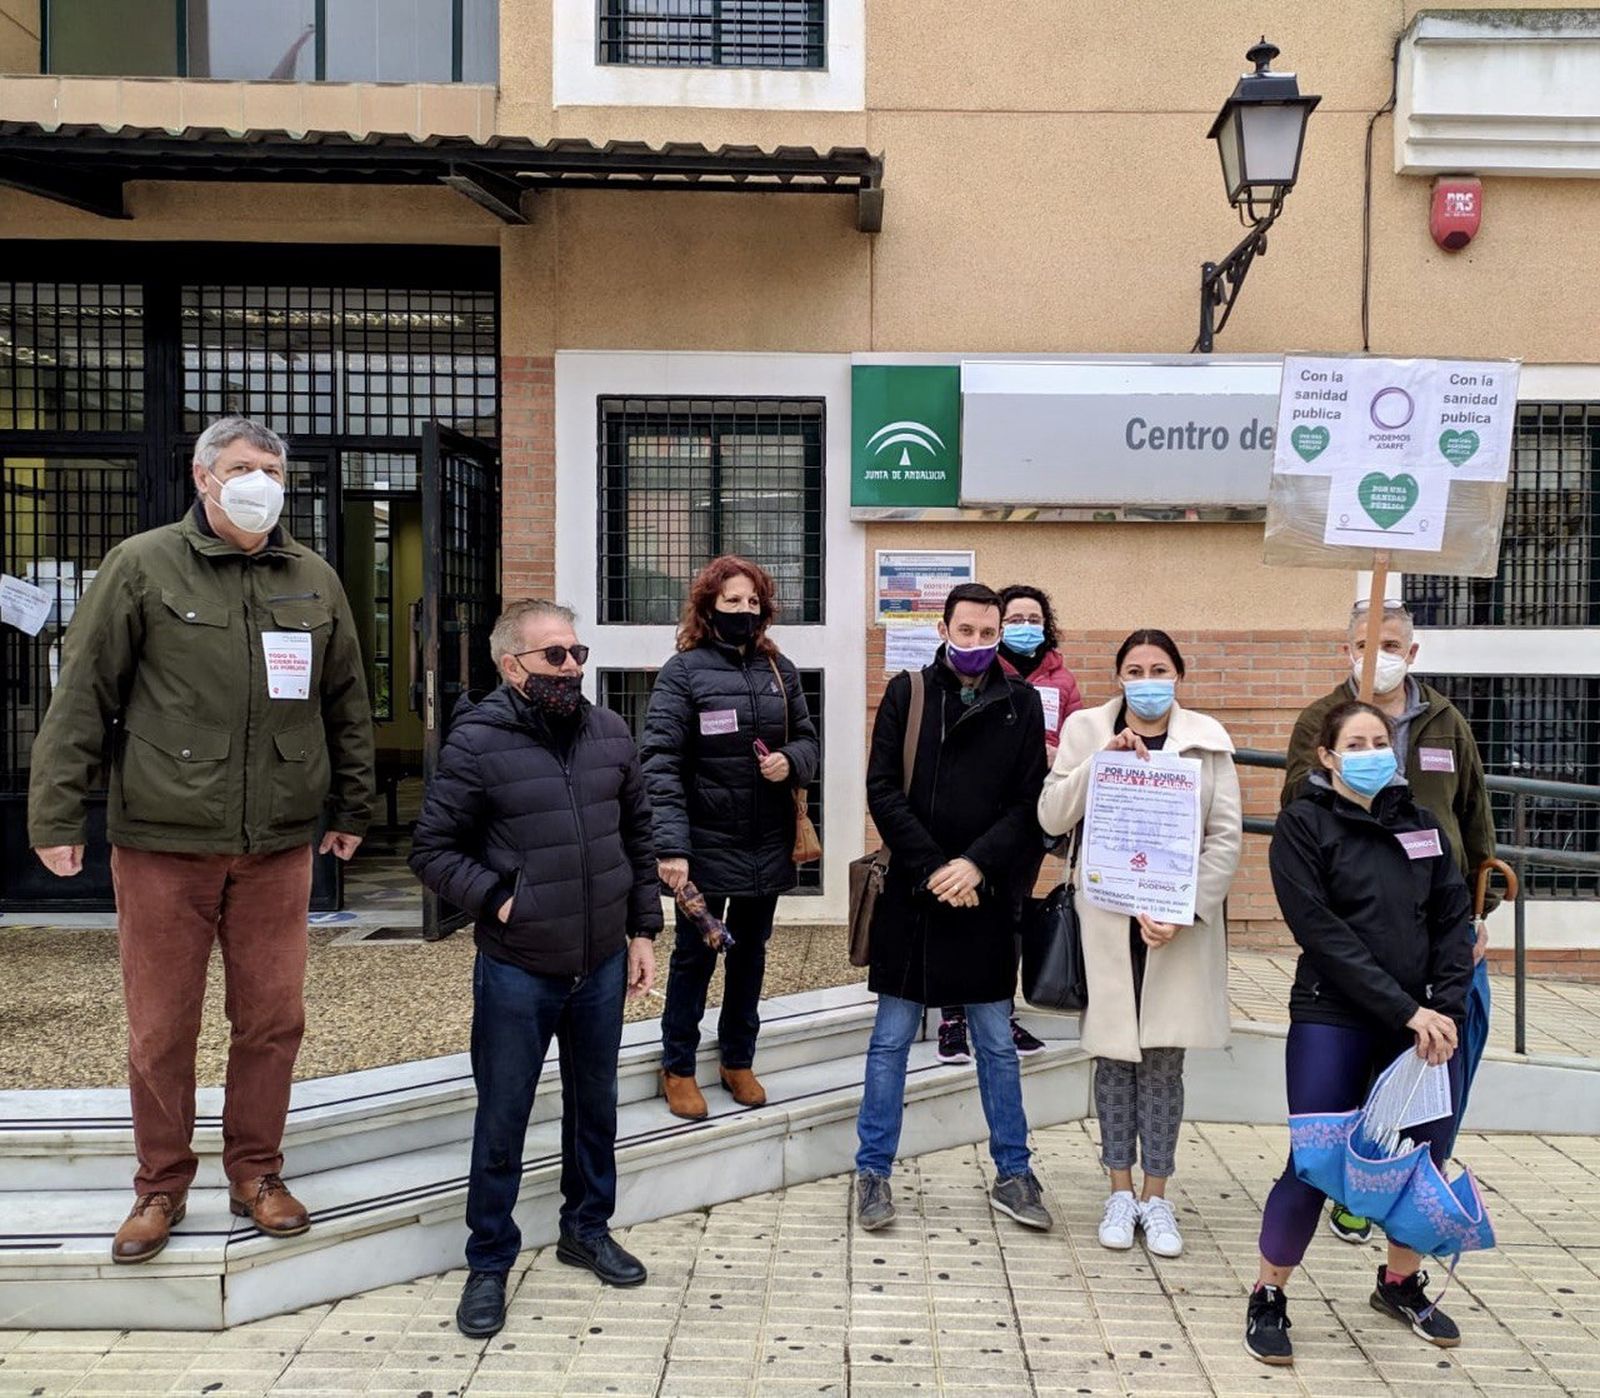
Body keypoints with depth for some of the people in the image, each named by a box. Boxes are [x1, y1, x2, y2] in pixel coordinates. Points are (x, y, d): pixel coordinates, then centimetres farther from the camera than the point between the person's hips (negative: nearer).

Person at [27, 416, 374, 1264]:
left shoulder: (314, 580, 9)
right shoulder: (143, 567, -1)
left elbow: (347, 706, 16)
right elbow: (82, 698, -3)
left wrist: (351, 808, 17)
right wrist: (55, 815, -6)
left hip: (277, 845, 3)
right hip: (163, 842, -2)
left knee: (272, 1019, 8)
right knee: (160, 1027, 7)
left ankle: (255, 1174, 26)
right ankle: (161, 1186, 25)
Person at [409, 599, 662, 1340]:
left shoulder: (610, 733, 2)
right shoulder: (477, 740, -13)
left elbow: (637, 837, 10)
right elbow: (432, 849, -8)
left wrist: (642, 930, 9)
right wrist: (496, 900, -17)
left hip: (603, 965, 5)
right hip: (516, 971, -4)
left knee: (595, 1106, 19)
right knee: (501, 1122, 8)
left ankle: (587, 1229, 40)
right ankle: (488, 1265, 26)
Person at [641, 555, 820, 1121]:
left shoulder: (779, 668, 5)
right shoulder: (683, 671, -9)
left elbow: (807, 739, 12)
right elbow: (661, 762, -15)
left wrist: (791, 761, -13)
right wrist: (670, 846, -23)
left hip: (767, 845, 5)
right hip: (706, 844, -4)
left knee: (751, 953, 17)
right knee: (695, 954, 8)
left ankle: (738, 1061, 34)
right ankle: (678, 1069, 25)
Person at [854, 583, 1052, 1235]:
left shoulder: (1021, 703, 3)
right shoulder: (907, 692, 1)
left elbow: (1031, 802, -1)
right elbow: (883, 790, -5)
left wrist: (977, 864, -14)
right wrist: (932, 868, -12)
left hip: (987, 895, 1)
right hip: (912, 890, -1)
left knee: (997, 1042, 12)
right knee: (891, 1039, 8)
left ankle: (1012, 1174, 24)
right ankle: (873, 1172, 20)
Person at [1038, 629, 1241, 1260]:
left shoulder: (1206, 739, 2)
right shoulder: (1086, 729, 3)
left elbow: (1226, 837, -2)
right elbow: (1052, 817, -5)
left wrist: (1184, 911, -12)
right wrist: (1101, 757, -16)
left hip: (1181, 922, 0)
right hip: (1107, 918, 0)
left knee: (1164, 1058, 6)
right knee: (1115, 1054, 8)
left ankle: (1155, 1197, 19)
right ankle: (1120, 1192, 21)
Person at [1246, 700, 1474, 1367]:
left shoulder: (1421, 823, 10)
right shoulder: (1303, 824, -4)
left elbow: (1455, 918, 7)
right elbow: (1323, 933, -12)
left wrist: (1445, 1008, -7)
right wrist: (1405, 1010, -16)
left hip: (1425, 1023, 5)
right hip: (1333, 1021, -4)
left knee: (1428, 1156, 9)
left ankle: (1401, 1282, 34)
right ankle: (1268, 1297, 14)